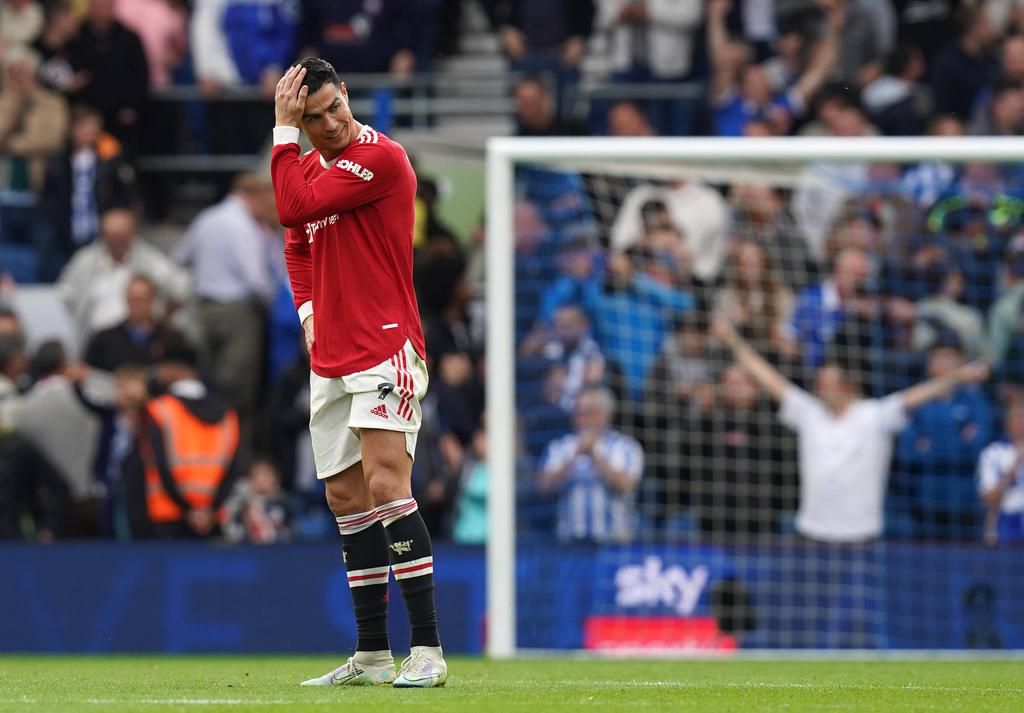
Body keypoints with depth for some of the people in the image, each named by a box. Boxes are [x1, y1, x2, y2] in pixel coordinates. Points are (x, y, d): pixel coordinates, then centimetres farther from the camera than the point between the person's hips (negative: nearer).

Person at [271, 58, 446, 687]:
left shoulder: (380, 157, -13)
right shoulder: (312, 165, 13)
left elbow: (295, 209, -21)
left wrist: (283, 130, -12)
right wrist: (308, 308, 12)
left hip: (385, 349, -9)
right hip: (331, 358, 9)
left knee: (386, 485, -18)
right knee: (347, 498, 9)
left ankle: (428, 650, -21)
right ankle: (373, 656, 14)